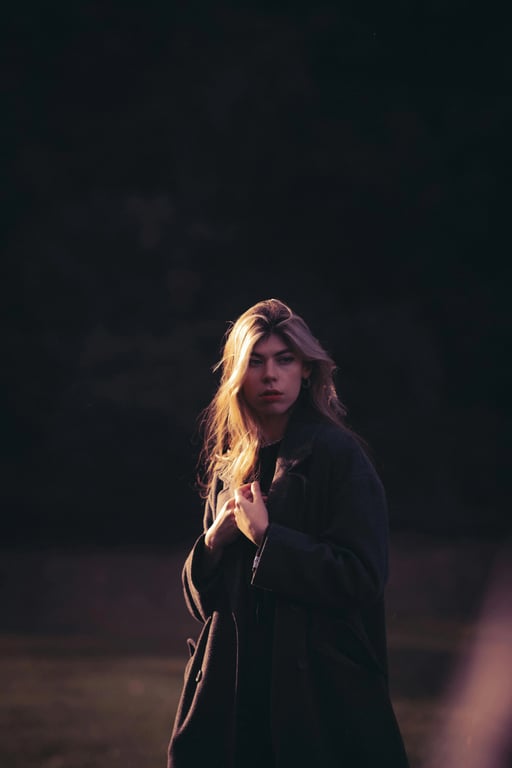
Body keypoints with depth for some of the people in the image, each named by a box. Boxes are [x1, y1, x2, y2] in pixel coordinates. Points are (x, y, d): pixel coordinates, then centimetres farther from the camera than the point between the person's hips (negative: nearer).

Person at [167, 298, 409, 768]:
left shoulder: (339, 454, -6)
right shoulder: (228, 465, 12)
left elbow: (362, 578, -14)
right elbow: (200, 598, 15)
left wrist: (265, 536, -13)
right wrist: (214, 540, -5)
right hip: (236, 690, 5)